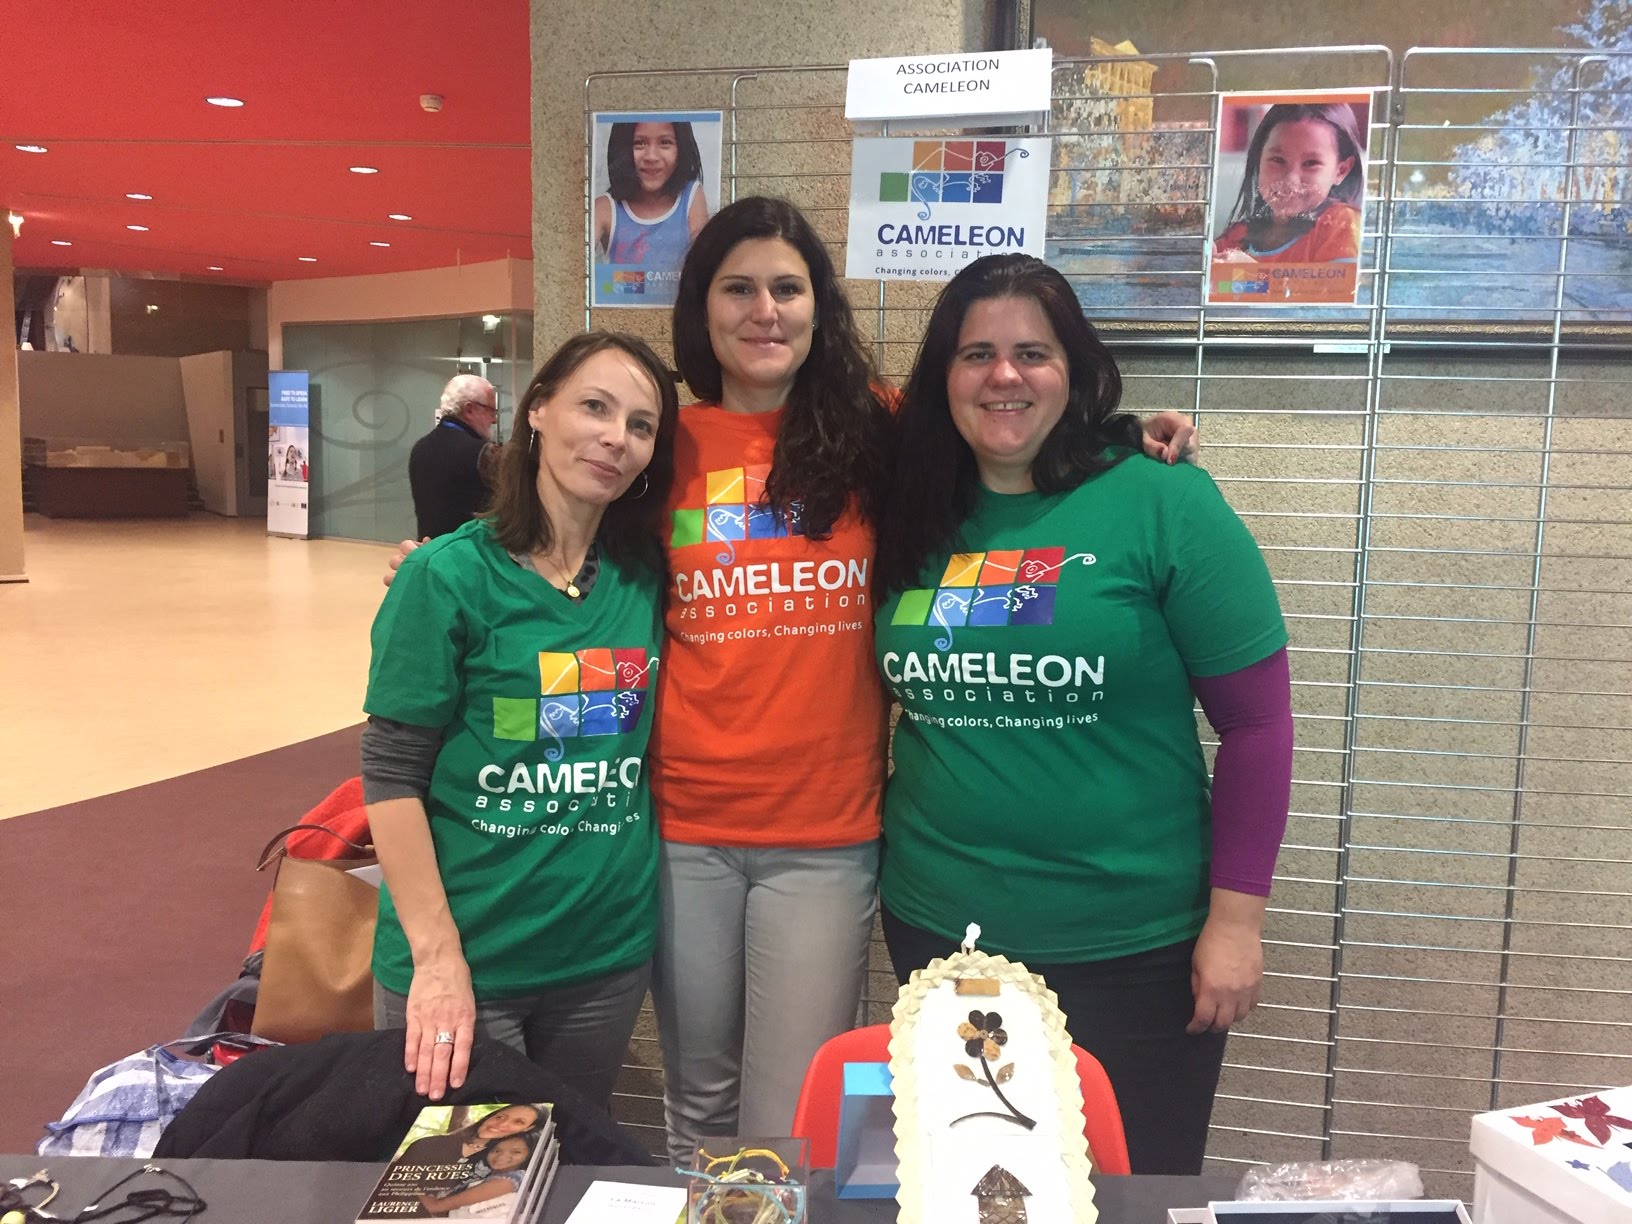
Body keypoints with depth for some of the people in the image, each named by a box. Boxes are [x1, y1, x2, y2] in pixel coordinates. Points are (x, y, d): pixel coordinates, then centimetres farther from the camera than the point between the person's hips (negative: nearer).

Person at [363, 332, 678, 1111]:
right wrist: (437, 954, -15)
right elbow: (390, 775, -12)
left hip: (609, 951, 4)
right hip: (463, 957, -4)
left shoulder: (646, 578, 0)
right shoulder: (450, 575, -12)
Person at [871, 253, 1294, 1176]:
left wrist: (1238, 917, -10)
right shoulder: (918, 516, 1)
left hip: (1133, 950, -4)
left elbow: (1258, 719, -9)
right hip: (939, 928, 4)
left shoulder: (1164, 501, -11)